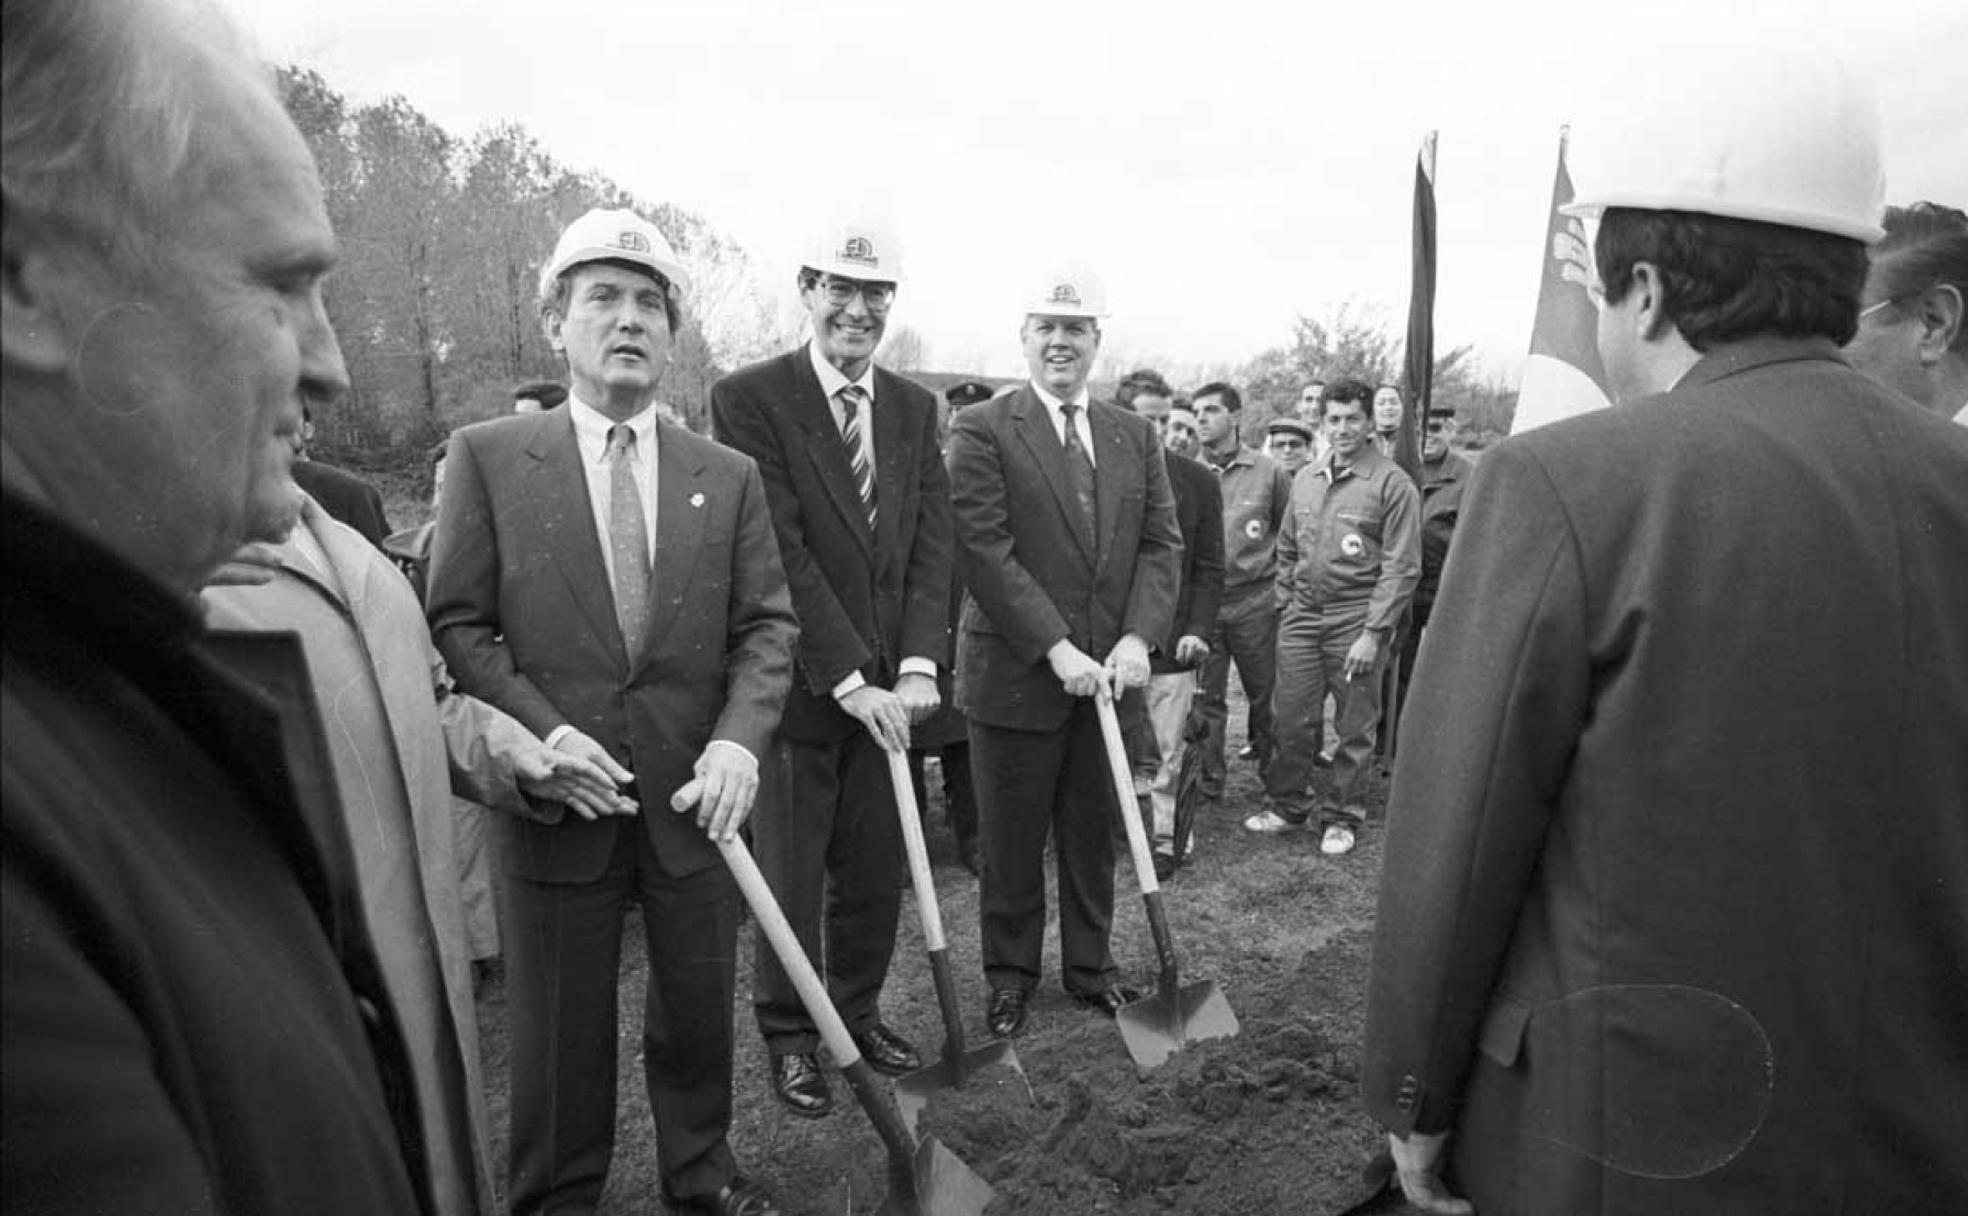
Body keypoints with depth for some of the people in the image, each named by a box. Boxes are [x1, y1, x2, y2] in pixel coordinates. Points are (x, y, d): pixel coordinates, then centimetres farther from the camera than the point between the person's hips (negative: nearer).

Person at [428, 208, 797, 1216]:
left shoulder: (728, 476, 5)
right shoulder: (486, 458, -1)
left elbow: (766, 625, 2)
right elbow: (457, 623, -3)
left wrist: (739, 741, -14)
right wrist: (542, 732, -16)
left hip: (694, 793, 3)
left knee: (699, 1012, 18)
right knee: (559, 1034, 13)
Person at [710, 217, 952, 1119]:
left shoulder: (915, 408, 8)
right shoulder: (749, 399, -8)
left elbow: (931, 543, 2)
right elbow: (780, 553, -15)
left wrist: (919, 664, -11)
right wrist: (849, 679, -18)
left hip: (889, 684, 5)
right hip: (799, 682, -4)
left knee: (878, 869, 14)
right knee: (791, 876, 9)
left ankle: (859, 1013, 35)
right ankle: (789, 1036, 29)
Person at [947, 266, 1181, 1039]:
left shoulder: (1134, 436, 10)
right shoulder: (981, 432, -7)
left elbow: (1161, 543, 5)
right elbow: (984, 551, -14)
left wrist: (1137, 637, -10)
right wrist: (1058, 648, -19)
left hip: (1107, 674, 4)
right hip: (1016, 675, -4)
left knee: (1094, 834, 16)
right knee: (1012, 841, 10)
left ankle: (1090, 966, 34)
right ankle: (1010, 974, 29)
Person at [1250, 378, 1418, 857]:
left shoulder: (1392, 484, -7)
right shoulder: (1305, 480, 11)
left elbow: (1401, 567, -10)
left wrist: (1373, 633, -14)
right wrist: (1286, 601, 12)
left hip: (1356, 622, -4)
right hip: (1302, 618, 5)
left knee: (1354, 728, 6)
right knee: (1290, 718, 7)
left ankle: (1341, 817, 21)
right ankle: (1287, 804, 24)